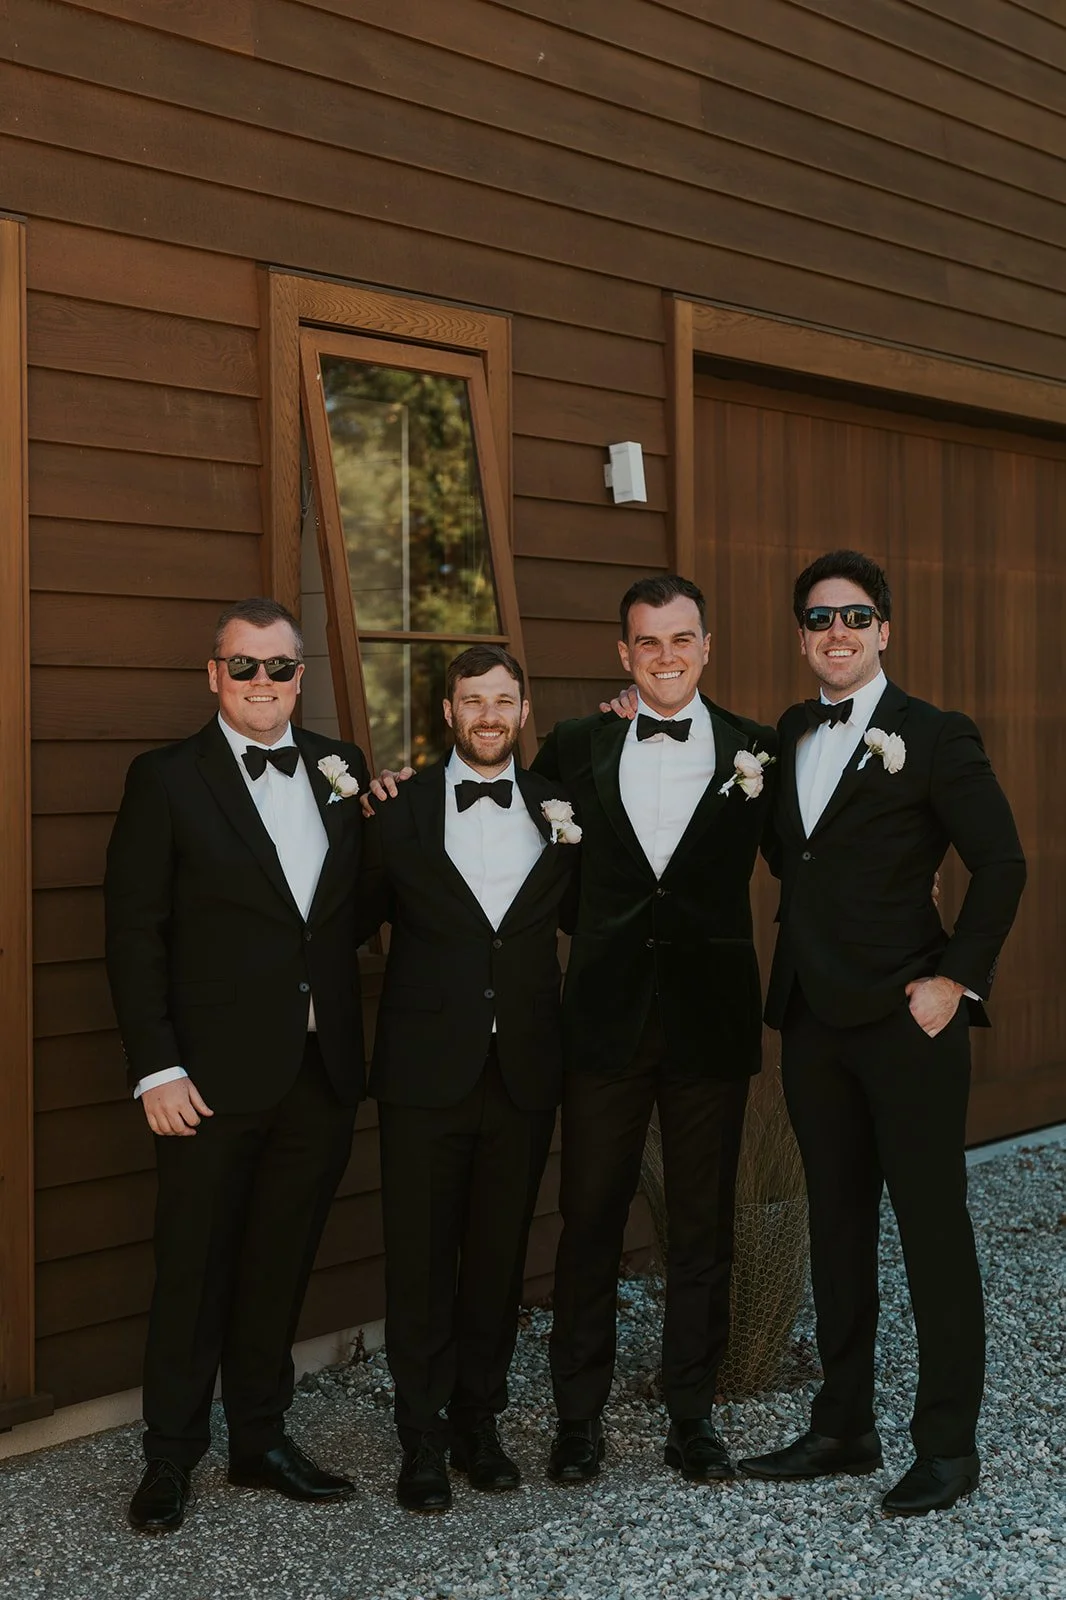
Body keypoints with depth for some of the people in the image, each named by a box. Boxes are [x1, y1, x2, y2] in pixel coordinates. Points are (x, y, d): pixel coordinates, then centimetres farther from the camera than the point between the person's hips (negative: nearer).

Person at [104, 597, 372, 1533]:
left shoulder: (343, 771, 8)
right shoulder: (166, 780, -4)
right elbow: (135, 935, -7)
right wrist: (156, 1067, -13)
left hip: (321, 1070, 4)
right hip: (216, 1072, -4)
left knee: (281, 1265, 15)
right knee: (194, 1269, 7)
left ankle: (261, 1438, 31)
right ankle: (171, 1458, 23)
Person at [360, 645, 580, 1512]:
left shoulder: (558, 808, 6)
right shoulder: (401, 808, -1)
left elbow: (582, 917, 10)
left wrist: (574, 838, 0)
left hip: (524, 1072, 2)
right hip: (427, 1072, -2)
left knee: (500, 1254, 12)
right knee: (422, 1259, 5)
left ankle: (479, 1423, 26)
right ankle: (423, 1440, 17)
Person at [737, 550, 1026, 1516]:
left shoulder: (936, 738, -6)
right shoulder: (787, 738, 12)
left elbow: (1002, 865, -7)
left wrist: (958, 979, -11)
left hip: (907, 1019, -6)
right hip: (814, 1020, 6)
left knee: (933, 1229, 1)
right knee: (837, 1227, 13)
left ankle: (948, 1444, 12)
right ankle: (844, 1427, 25)